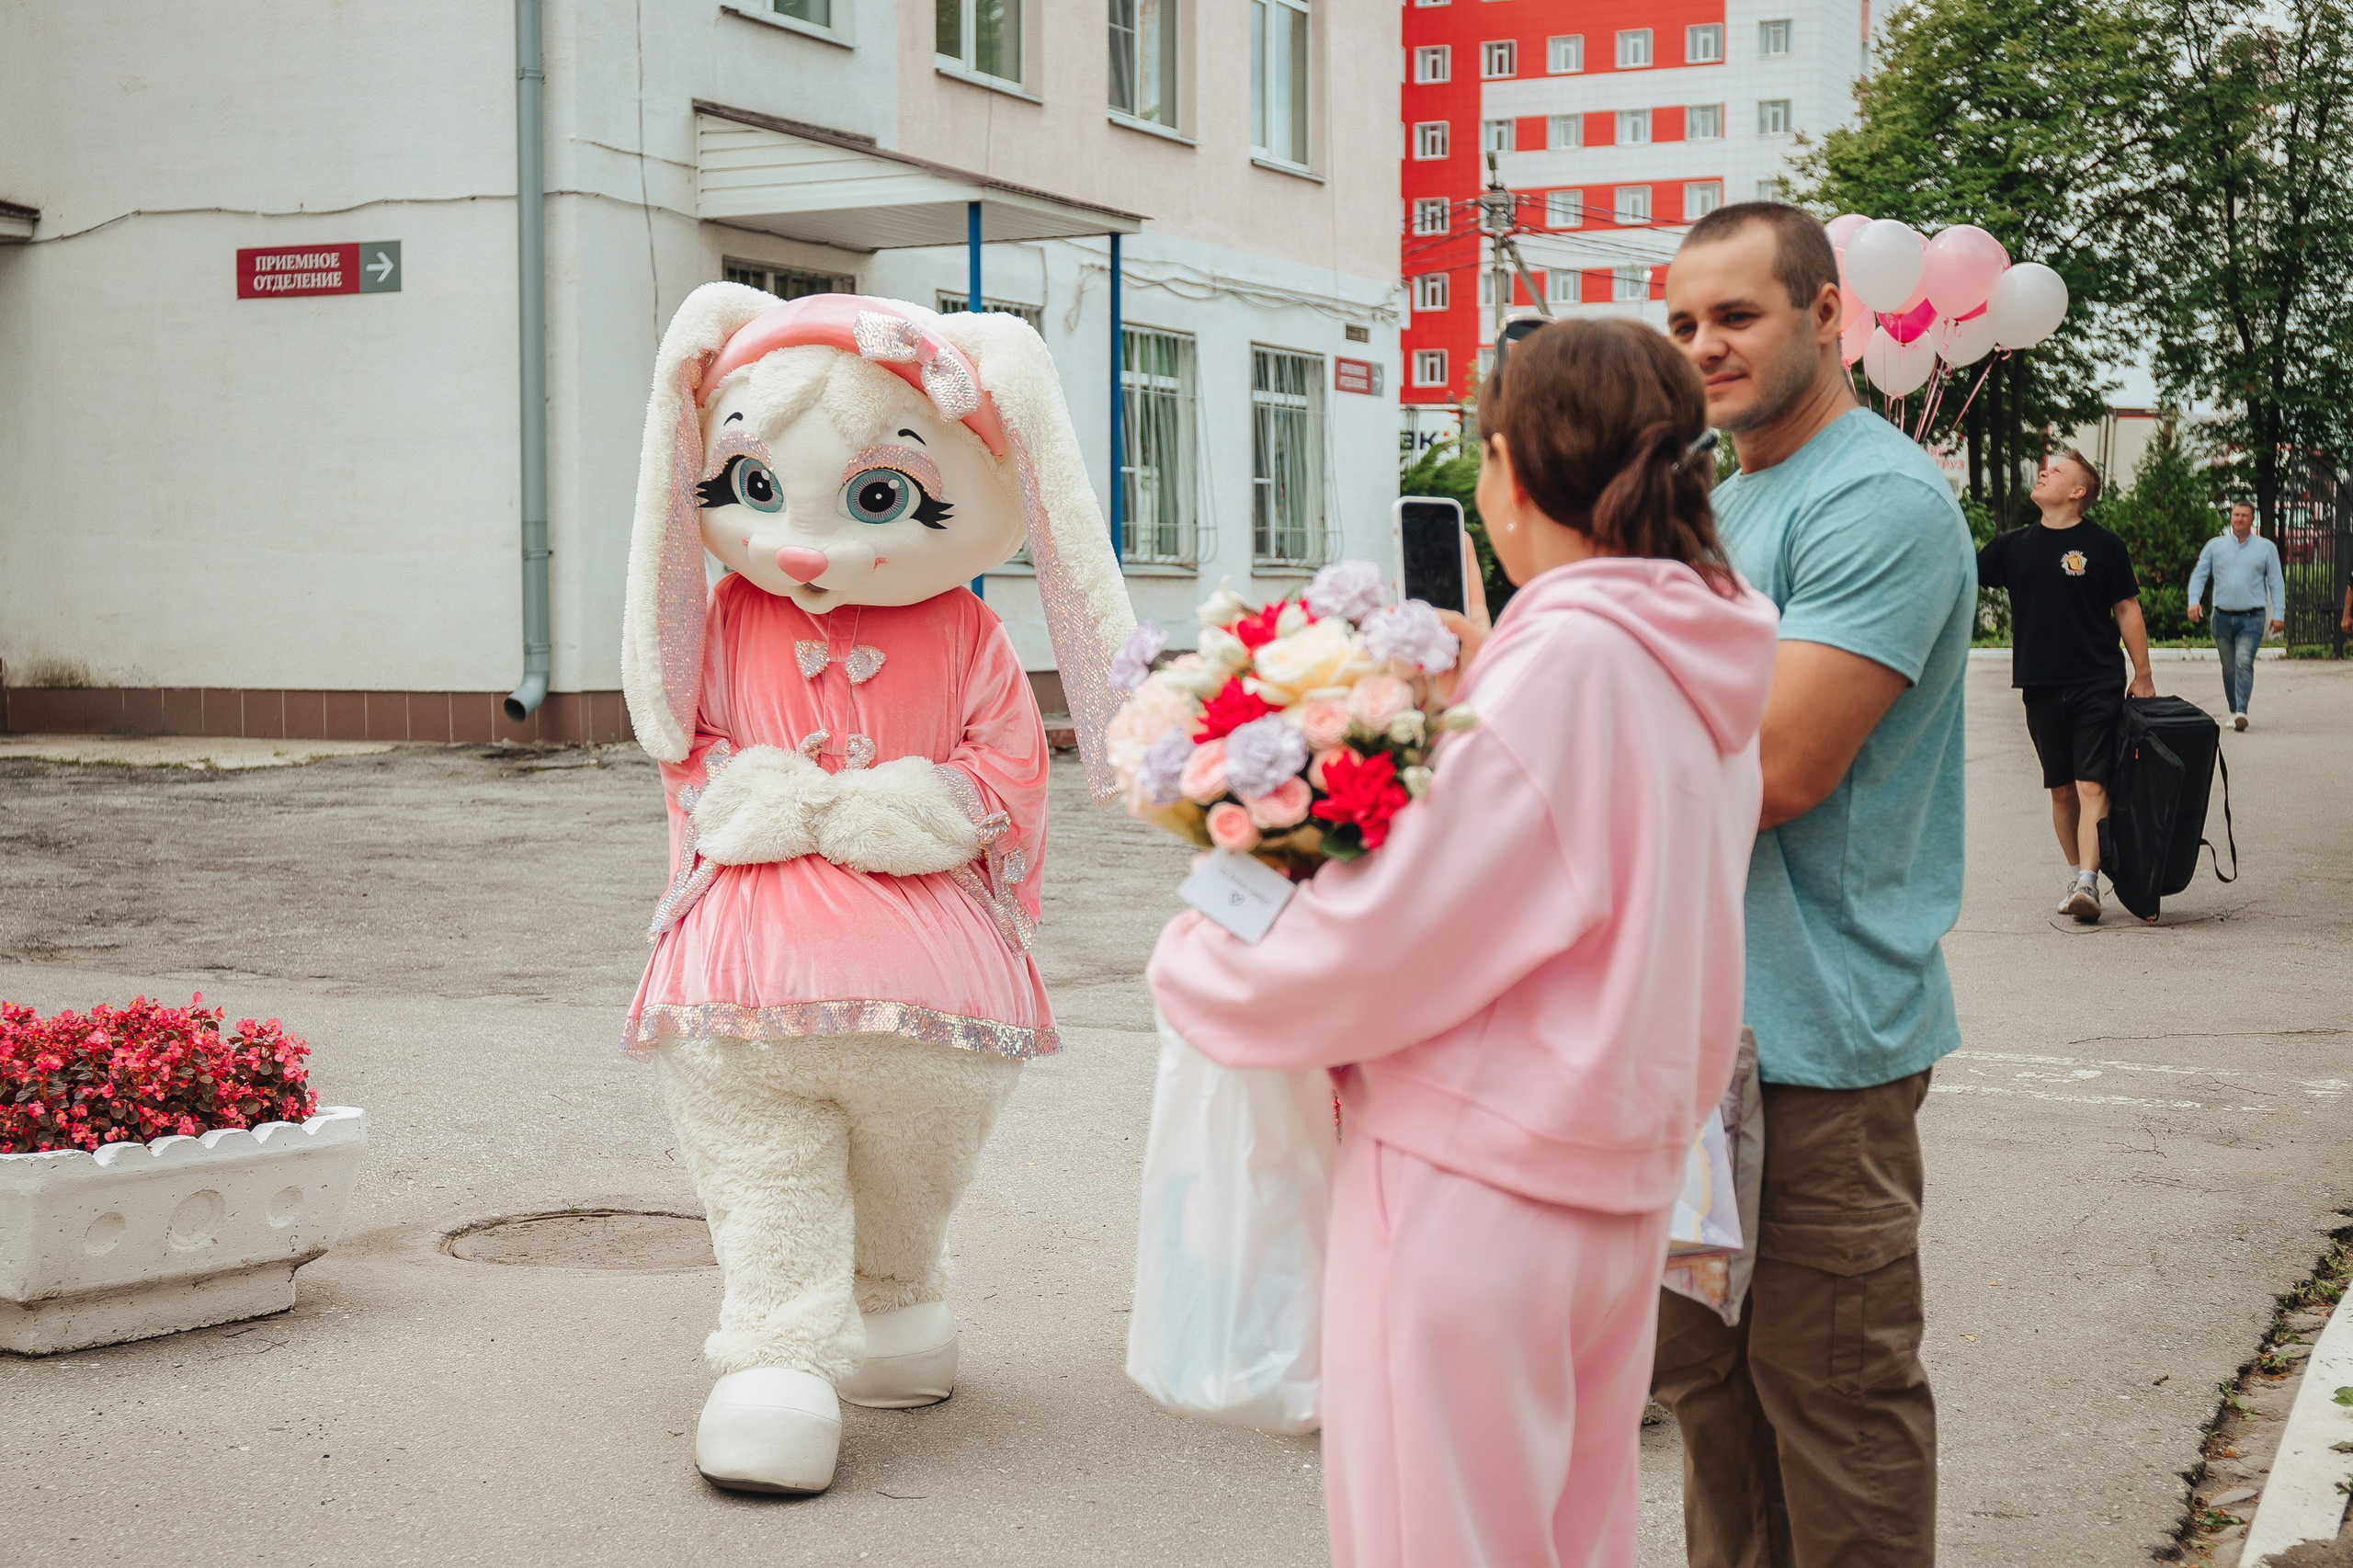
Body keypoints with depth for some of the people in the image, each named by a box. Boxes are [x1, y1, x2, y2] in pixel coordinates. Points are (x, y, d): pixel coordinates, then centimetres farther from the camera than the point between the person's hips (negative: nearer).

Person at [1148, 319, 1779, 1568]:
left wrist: (1193, 966, -4)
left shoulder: (1564, 666, -19)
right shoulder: (1697, 671, 8)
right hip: (1615, 1188, 9)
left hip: (1473, 1185, -9)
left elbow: (1390, 948, -20)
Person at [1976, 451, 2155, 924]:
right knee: (2061, 789, 9)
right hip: (2041, 687, 4)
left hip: (2096, 686, -4)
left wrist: (2142, 677, 1)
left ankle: (2088, 884, -18)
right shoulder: (2014, 545, 10)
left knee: (2092, 786, -11)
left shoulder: (2103, 545, 0)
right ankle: (2076, 876, 21)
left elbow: (2127, 609, 3)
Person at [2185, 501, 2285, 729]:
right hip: (2222, 617, 3)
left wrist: (2279, 614, -1)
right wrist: (2194, 601, -8)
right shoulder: (2215, 546, 10)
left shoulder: (2266, 548, 8)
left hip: (2252, 618, -3)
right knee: (2229, 668, 8)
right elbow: (2199, 574, 9)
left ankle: (2242, 712, -25)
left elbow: (2276, 581, 7)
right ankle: (2234, 712, 18)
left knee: (2244, 663, -18)